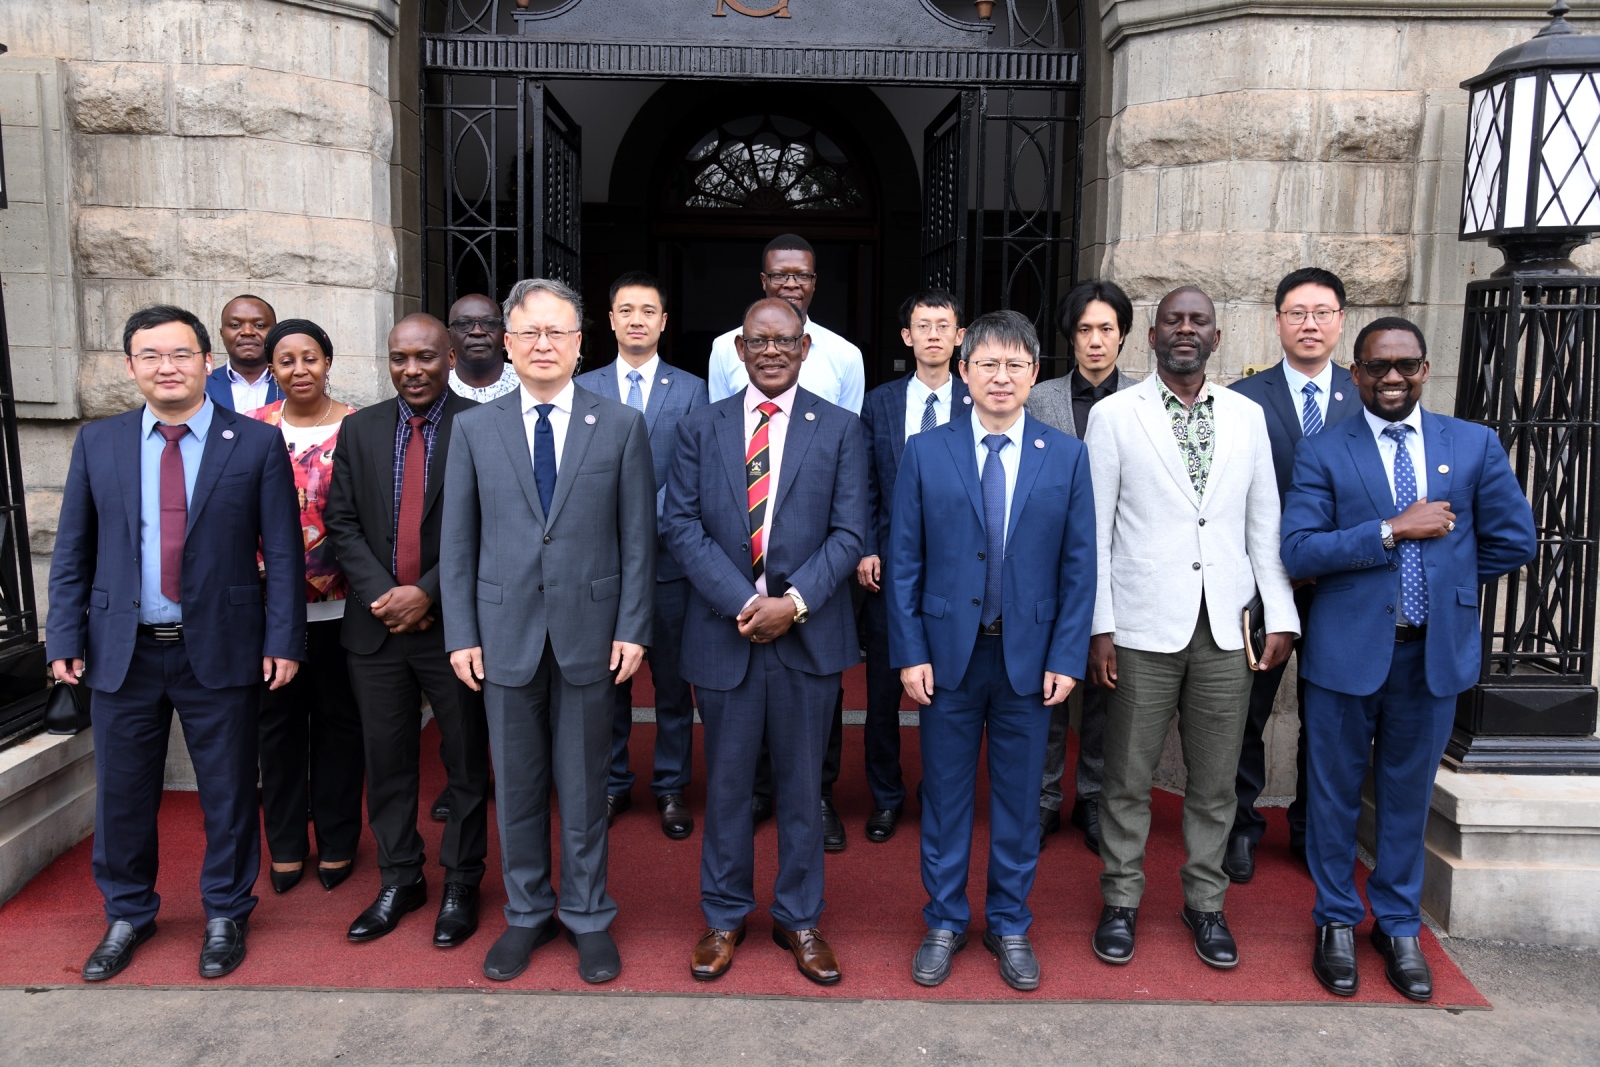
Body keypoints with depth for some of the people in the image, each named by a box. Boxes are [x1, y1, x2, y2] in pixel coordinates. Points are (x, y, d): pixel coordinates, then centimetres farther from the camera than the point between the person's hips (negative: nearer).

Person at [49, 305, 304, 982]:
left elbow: (283, 551, -3)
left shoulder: (257, 444, -2)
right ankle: (128, 915, 35)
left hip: (221, 650, -2)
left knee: (228, 793, 9)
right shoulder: (97, 443, 5)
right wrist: (65, 639, 0)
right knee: (122, 794, 13)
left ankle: (225, 914, 29)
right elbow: (72, 551, 7)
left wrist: (283, 640, -8)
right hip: (122, 651, 2)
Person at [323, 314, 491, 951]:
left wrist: (428, 593, -15)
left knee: (466, 762, 8)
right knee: (387, 762, 13)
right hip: (376, 625, 4)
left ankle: (461, 884, 25)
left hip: (453, 622, -3)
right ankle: (399, 880, 30)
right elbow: (342, 522, 5)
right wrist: (381, 594, -9)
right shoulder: (359, 430, 8)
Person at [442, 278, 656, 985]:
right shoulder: (475, 430, 5)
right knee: (516, 787, 12)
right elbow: (458, 542, 5)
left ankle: (587, 917, 27)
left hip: (589, 633, -1)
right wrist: (461, 633, -1)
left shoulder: (622, 425, 1)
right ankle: (526, 914, 30)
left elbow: (638, 537, -1)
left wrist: (632, 628, -6)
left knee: (584, 785, 10)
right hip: (506, 634, 2)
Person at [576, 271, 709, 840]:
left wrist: (648, 521, -15)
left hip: (668, 557, -1)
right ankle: (613, 784, 25)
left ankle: (671, 788, 21)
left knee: (672, 681, 7)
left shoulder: (691, 390, 3)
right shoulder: (584, 388, 7)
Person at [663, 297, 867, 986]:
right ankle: (724, 918, 29)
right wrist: (742, 602, -15)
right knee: (727, 784, 12)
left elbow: (849, 531, -4)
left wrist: (794, 601, -17)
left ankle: (799, 919, 28)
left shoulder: (840, 430, 3)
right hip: (724, 633, 1)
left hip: (808, 635, 0)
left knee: (801, 785, 11)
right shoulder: (700, 429, 6)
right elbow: (681, 525, -3)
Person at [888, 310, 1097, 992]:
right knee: (945, 795, 11)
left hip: (1029, 655, 1)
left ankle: (1010, 926, 30)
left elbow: (1078, 567, 1)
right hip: (948, 653, 0)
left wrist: (1067, 656, -5)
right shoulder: (925, 453, 0)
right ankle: (944, 923, 28)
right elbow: (904, 563, -1)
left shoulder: (1066, 456, 2)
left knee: (1019, 798, 12)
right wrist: (910, 652, -6)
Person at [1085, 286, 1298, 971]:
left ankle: (1205, 901, 29)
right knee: (1128, 778, 7)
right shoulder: (1113, 415, 0)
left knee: (1214, 781, 12)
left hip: (1226, 630, 3)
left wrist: (1282, 617, 4)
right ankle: (1121, 902, 24)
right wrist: (1098, 627, -7)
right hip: (1144, 628, -3)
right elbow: (1094, 530, -2)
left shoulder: (1247, 416, 9)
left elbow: (1264, 523, 10)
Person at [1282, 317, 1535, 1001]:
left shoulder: (1475, 444, 5)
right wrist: (1393, 531, -17)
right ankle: (1337, 921, 29)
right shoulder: (1322, 452, -3)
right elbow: (1298, 551, -13)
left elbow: (1514, 539, 8)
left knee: (1408, 794, 15)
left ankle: (1398, 926, 33)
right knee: (1335, 793, 10)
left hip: (1436, 651, 2)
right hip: (1347, 649, -2)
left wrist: (1447, 580, 6)